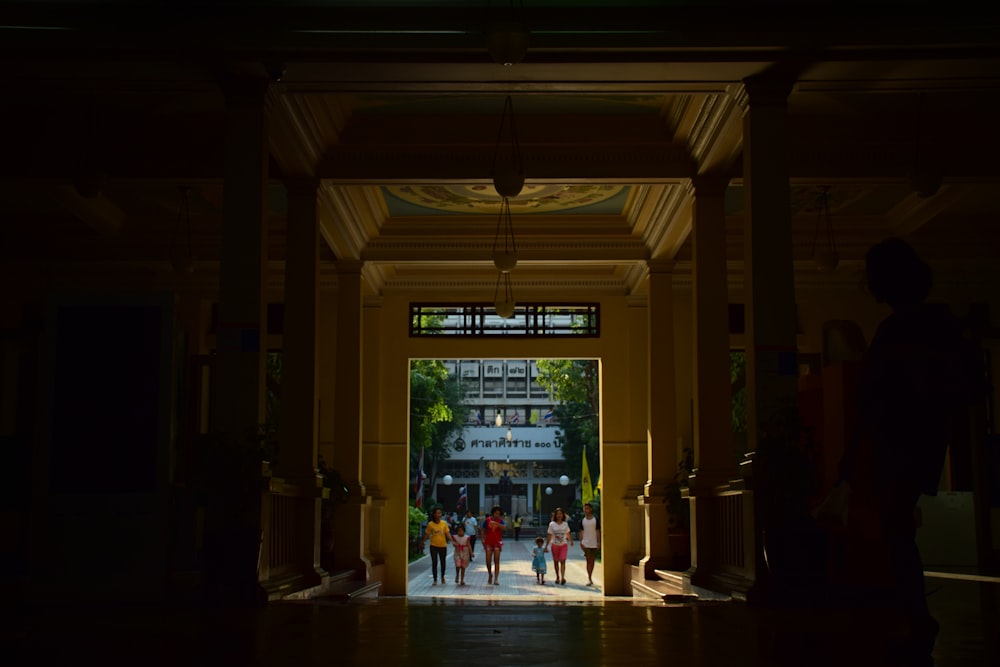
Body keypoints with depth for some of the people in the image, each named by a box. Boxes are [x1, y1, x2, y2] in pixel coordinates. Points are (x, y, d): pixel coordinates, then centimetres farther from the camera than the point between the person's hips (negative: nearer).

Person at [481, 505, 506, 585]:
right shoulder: (487, 520, 1)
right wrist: (483, 539, -3)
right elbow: (483, 530, 9)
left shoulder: (500, 521, -1)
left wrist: (496, 523, -33)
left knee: (496, 561, -5)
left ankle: (496, 579, -6)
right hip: (488, 542, 1)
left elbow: (504, 527, -21)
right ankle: (490, 574, 26)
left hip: (497, 542, -1)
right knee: (488, 560, 0)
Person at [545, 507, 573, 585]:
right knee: (556, 562, 7)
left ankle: (563, 578, -21)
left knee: (563, 561, -12)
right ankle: (557, 577, 21)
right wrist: (546, 546, -3)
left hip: (564, 545, 0)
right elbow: (549, 536, -1)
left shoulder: (565, 524, 2)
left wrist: (571, 541, 23)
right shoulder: (552, 524, -3)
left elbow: (568, 534, 16)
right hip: (555, 545, 0)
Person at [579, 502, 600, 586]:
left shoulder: (596, 520, 1)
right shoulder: (582, 521, 5)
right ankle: (589, 579, -9)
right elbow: (581, 532, 8)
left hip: (594, 544, 0)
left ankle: (590, 577, 19)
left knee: (592, 561, 7)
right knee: (588, 560, -7)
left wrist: (598, 542, -3)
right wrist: (581, 542, -2)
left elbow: (598, 532, 2)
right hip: (586, 544, 0)